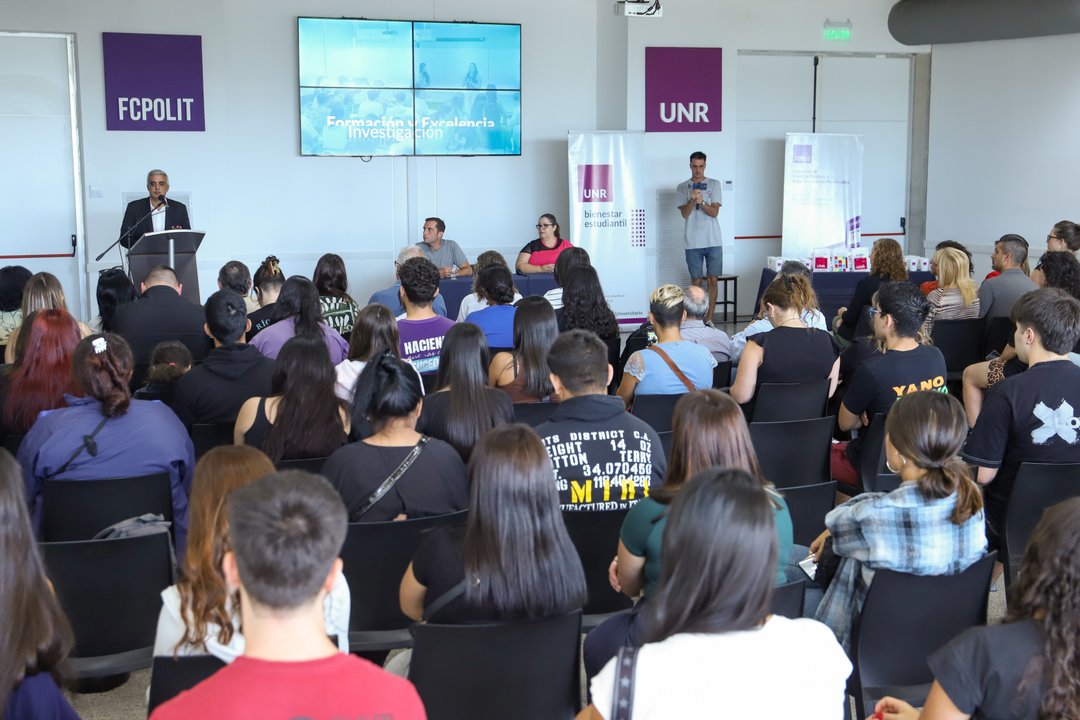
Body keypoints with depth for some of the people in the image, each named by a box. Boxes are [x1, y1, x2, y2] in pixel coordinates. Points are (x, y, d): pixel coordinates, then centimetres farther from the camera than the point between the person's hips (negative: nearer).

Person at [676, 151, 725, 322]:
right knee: (696, 281, 2)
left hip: (713, 242, 0)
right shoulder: (682, 188, 5)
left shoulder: (714, 185, 4)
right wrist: (692, 200, -22)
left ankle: (709, 319, 8)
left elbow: (714, 213, -4)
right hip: (693, 243, 0)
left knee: (712, 280, 1)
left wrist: (701, 202, -21)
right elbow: (685, 214, -4)